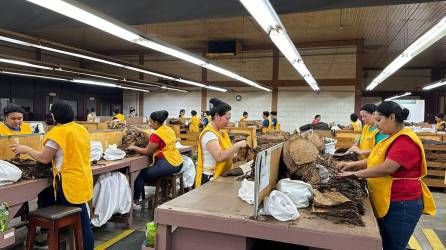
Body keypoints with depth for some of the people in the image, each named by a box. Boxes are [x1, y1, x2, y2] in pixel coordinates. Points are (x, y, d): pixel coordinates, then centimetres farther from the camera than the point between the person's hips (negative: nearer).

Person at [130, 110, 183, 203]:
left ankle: (135, 199, 16)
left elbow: (147, 151, -7)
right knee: (148, 170, 23)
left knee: (141, 174, 2)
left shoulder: (157, 134, -16)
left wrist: (134, 147, 7)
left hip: (169, 165, -9)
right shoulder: (168, 129, 9)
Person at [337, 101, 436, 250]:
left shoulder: (405, 140, -20)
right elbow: (375, 161, 16)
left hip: (402, 204, -10)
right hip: (386, 202, 10)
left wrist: (355, 174, -20)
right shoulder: (393, 138, 14)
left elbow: (387, 168, -28)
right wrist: (352, 164, 2)